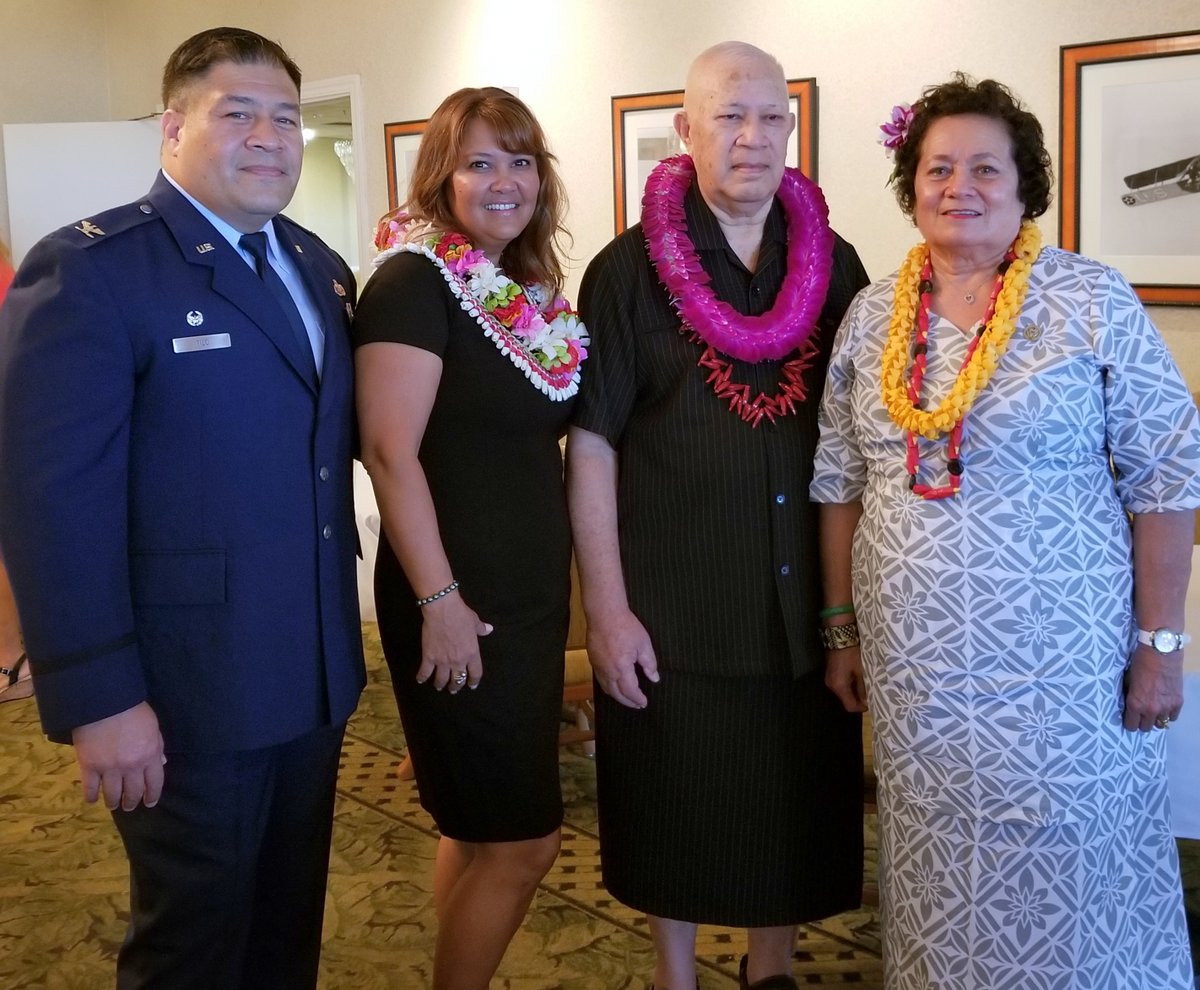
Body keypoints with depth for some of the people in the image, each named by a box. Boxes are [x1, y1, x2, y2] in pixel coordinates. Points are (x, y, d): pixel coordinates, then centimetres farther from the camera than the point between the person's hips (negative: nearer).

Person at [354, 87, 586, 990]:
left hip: (532, 593, 8)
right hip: (462, 602, -8)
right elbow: (390, 452, -20)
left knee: (480, 827, 17)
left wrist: (564, 580, 14)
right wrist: (439, 602, -22)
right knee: (523, 841, -1)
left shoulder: (532, 292, 11)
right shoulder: (415, 281, -13)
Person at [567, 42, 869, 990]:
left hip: (807, 601, 3)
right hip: (672, 608, -3)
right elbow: (591, 446, -6)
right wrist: (607, 609, -11)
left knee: (798, 801, 14)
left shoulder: (835, 266, 5)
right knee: (677, 808, 11)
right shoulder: (629, 271, -4)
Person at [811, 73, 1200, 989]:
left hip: (1062, 670, -3)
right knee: (939, 886, 14)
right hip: (913, 667, 4)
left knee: (1065, 889, 6)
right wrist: (843, 628, 11)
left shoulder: (1091, 300, -6)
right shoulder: (874, 313, 5)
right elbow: (840, 483, 11)